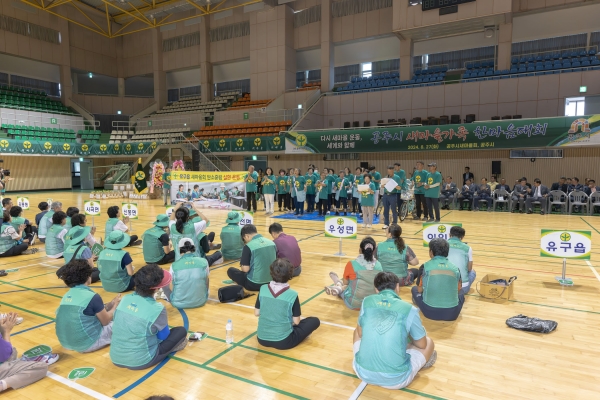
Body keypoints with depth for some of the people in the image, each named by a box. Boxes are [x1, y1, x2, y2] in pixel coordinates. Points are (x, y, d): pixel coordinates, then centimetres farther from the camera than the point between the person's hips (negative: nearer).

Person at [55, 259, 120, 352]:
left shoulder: (67, 295, 5)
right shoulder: (92, 297, -17)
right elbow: (105, 321, -3)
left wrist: (111, 304, 17)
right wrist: (116, 305, 12)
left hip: (66, 343, 7)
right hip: (86, 344, -7)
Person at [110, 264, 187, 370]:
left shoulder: (125, 299, -3)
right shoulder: (157, 309, -20)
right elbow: (163, 336, -3)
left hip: (115, 359, 6)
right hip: (139, 362, -6)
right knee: (181, 331, 6)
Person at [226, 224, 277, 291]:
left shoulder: (248, 246, -17)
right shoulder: (271, 242, -1)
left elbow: (245, 269, -15)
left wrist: (241, 266, 7)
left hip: (254, 284, -6)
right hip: (271, 282, 6)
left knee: (231, 270, 16)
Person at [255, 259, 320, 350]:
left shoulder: (263, 289, -8)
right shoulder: (292, 295, -18)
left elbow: (256, 313, 1)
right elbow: (296, 321, -10)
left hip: (262, 339, 4)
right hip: (283, 342, -4)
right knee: (315, 321, 9)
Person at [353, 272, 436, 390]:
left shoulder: (366, 302, 1)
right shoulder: (409, 310, -6)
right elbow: (422, 344, 8)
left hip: (363, 372, 3)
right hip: (395, 380, -2)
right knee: (429, 342, 21)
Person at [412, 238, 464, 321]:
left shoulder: (425, 266, -4)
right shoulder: (455, 268, 2)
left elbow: (419, 289, 4)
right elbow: (459, 289, 13)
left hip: (431, 312, -3)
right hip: (452, 314, 3)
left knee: (414, 289, 24)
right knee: (461, 295, 34)